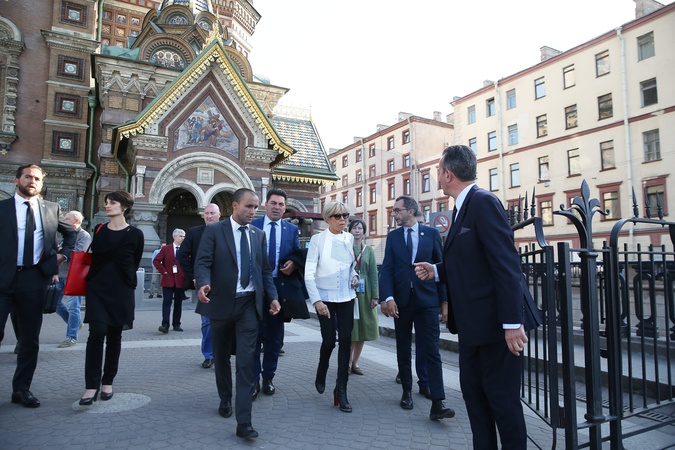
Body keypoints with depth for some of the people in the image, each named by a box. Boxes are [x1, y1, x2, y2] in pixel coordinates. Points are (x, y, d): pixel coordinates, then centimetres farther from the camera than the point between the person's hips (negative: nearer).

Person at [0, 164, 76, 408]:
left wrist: (64, 253, 9)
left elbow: (71, 232, 23)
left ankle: (21, 389, 22)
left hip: (34, 279, 2)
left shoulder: (52, 209, 10)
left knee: (30, 338, 9)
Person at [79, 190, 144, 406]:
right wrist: (94, 279, 15)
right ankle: (91, 386, -5)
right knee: (97, 333, -11)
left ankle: (107, 382, 19)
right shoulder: (99, 231, 6)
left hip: (121, 291, -1)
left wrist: (122, 280, 11)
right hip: (97, 290, 2)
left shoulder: (135, 234, -3)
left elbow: (134, 264, 6)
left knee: (114, 336, 6)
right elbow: (94, 257, 18)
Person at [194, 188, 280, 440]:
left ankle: (244, 422, -2)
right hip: (222, 303, -1)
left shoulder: (258, 235, 9)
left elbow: (265, 269, 11)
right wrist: (203, 284, -31)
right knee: (221, 357, 16)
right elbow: (203, 262, -11)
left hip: (249, 305, 2)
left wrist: (272, 296, 0)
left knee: (246, 361, -5)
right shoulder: (214, 231, -2)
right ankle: (225, 399, 40)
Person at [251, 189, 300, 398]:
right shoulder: (252, 225, 2)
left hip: (280, 287, 2)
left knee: (274, 337, 11)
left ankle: (268, 378, 24)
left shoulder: (292, 229, 8)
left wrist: (293, 263, -12)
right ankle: (253, 379, 14)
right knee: (254, 334, 3)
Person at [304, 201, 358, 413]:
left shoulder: (349, 238, 4)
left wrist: (354, 275, 0)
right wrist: (316, 300, -17)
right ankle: (321, 374, 33)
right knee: (329, 341, 1)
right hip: (326, 298, -3)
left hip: (346, 297, 4)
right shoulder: (318, 239, -8)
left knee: (345, 341, -1)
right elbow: (309, 273, -10)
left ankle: (341, 390, 9)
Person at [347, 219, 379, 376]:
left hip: (365, 294, 3)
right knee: (349, 330, -1)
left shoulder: (369, 250, 7)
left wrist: (375, 296, -2)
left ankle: (355, 362, 19)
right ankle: (348, 362, 13)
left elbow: (373, 274, 4)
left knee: (363, 328, 7)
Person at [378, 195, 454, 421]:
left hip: (427, 300, -2)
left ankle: (437, 403, -2)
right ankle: (407, 392, 28)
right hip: (401, 300, 2)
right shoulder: (392, 236, 6)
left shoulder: (431, 233, 2)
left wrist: (445, 298, 1)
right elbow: (387, 269, -2)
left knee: (432, 351, -5)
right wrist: (388, 297, -15)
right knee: (403, 350, 12)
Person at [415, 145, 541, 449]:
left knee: (502, 396, 3)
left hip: (494, 321, -9)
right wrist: (435, 271, 6)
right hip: (472, 322, 10)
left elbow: (505, 264, -22)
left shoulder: (483, 202, -15)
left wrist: (512, 322, -24)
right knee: (472, 390, 16)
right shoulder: (463, 208, 13)